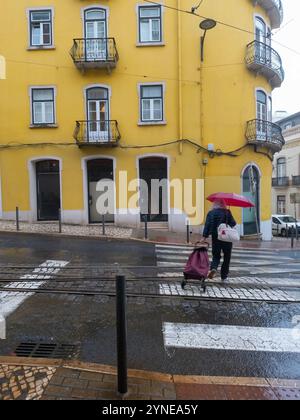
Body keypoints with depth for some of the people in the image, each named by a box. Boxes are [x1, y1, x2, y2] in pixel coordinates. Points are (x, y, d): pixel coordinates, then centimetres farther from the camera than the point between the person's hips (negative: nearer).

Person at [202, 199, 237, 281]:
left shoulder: (211, 213, 0)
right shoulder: (227, 212, -4)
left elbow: (207, 225, -8)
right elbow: (233, 224, -6)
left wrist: (205, 236, -12)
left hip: (215, 237, 1)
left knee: (216, 255, 13)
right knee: (227, 257, 13)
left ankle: (214, 268, -16)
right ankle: (224, 276, 17)